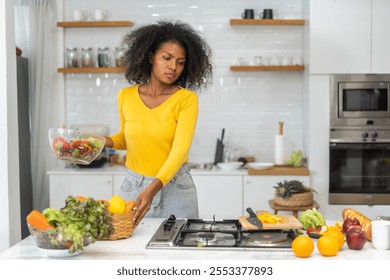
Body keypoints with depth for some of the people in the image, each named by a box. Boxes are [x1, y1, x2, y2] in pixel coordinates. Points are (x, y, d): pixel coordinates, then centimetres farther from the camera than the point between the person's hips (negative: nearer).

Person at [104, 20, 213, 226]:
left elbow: (179, 151, -22)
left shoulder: (186, 99, -12)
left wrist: (152, 190, -36)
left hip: (174, 188, -2)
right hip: (133, 186, 3)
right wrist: (105, 141, -5)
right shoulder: (126, 96, -2)